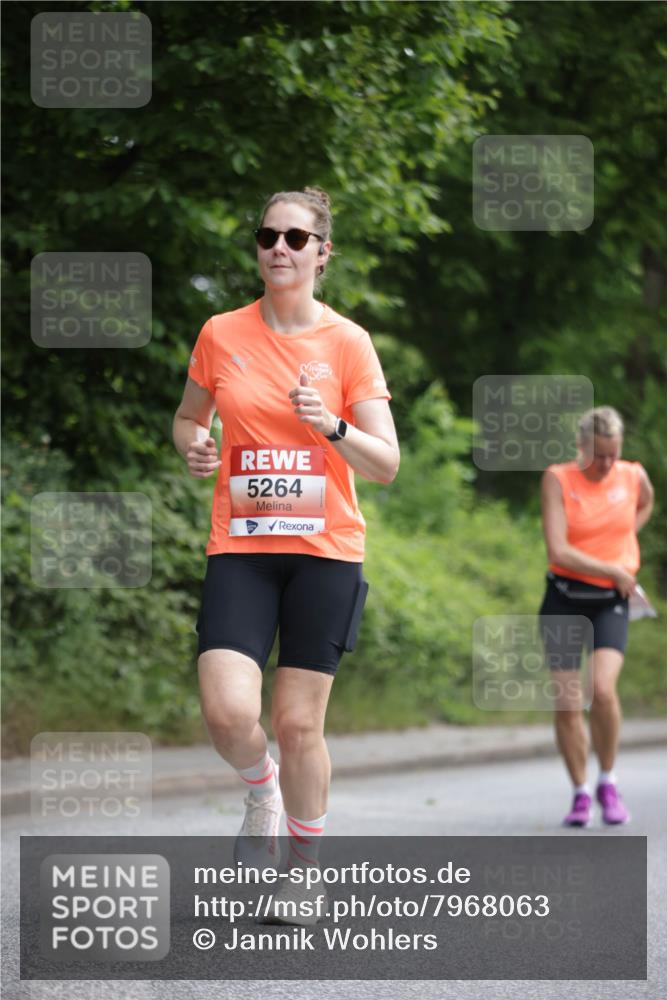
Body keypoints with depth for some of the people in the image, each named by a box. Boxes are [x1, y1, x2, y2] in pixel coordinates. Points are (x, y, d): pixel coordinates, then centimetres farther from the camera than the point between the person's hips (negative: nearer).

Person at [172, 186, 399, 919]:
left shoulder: (347, 342, -1)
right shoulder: (221, 335, 4)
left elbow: (385, 465, -2)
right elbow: (188, 418, 19)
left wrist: (331, 426, -21)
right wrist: (193, 447, -4)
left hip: (324, 550, -1)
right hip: (239, 549, 1)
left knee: (299, 723, -1)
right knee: (228, 712, -17)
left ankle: (304, 872, 19)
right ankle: (261, 790, 18)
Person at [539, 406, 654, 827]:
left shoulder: (633, 476, 0)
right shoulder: (558, 480, -8)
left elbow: (646, 504, 27)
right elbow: (558, 551, -17)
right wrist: (611, 569, -14)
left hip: (611, 602, 0)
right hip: (565, 601, 0)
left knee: (604, 689, -20)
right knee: (568, 704, -2)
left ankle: (608, 784, -2)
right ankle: (581, 794, 12)